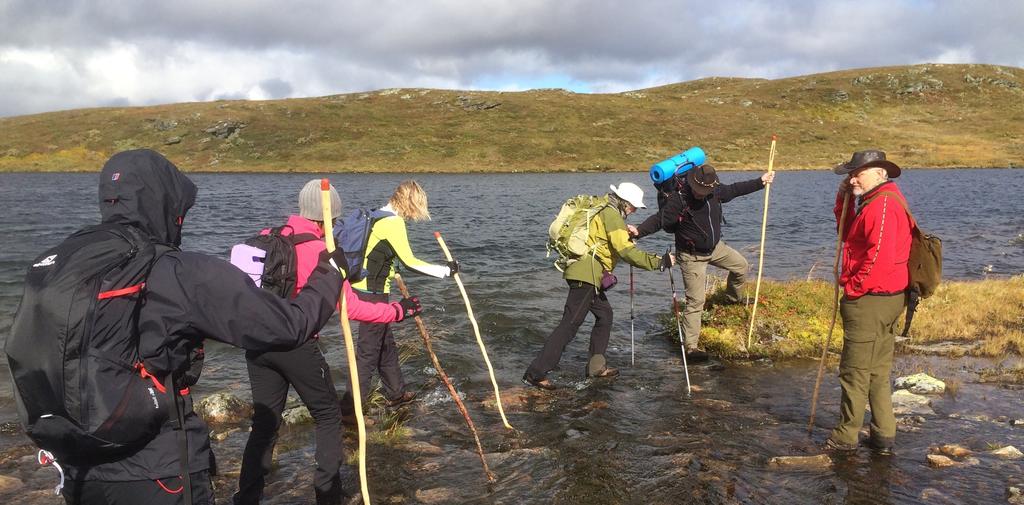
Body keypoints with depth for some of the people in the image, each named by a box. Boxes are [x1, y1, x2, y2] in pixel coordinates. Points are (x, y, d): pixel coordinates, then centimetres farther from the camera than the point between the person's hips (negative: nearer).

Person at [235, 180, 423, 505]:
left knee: (265, 422, 18)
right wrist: (398, 311, -6)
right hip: (296, 345, -6)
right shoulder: (320, 250, -14)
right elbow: (351, 308, -15)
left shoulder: (266, 238, 3)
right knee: (328, 416, 13)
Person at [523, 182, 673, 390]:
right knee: (570, 324, -9)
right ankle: (536, 373, -10)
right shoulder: (612, 216, -12)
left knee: (604, 315, 18)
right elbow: (627, 252, -20)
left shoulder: (603, 211, 18)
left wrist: (627, 233, 14)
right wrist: (660, 262, -17)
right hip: (586, 275, -10)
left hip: (588, 275, 10)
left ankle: (596, 366, 25)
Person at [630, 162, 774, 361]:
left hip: (716, 247, 7)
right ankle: (691, 347, -5)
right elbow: (658, 220, -27)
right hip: (692, 257, -7)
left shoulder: (715, 191, -7)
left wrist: (761, 182, 18)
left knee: (741, 265, 22)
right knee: (695, 301, -10)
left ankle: (732, 299, 49)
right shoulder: (678, 200, -27)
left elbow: (734, 189, 11)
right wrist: (639, 231, -44)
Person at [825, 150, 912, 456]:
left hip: (869, 301, -11)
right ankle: (884, 436, 22)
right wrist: (843, 201, 8)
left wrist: (853, 288, -15)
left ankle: (846, 436, 10)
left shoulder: (882, 204, -18)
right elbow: (848, 234, 21)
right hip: (887, 298, 11)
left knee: (855, 371, 0)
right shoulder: (876, 201, 16)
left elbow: (880, 256, -26)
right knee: (878, 371, 15)